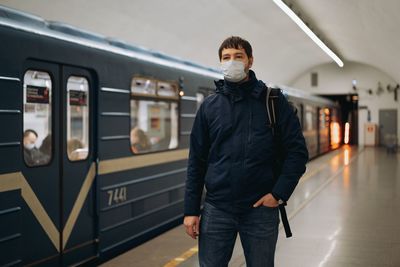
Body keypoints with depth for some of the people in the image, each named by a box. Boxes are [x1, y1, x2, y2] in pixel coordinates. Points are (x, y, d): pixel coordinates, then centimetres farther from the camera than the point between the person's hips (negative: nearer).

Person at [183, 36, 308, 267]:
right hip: (216, 209, 1)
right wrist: (191, 210, 2)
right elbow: (196, 161, 5)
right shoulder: (209, 107, 5)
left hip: (262, 209, -1)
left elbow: (297, 151, -1)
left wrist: (279, 193, -10)